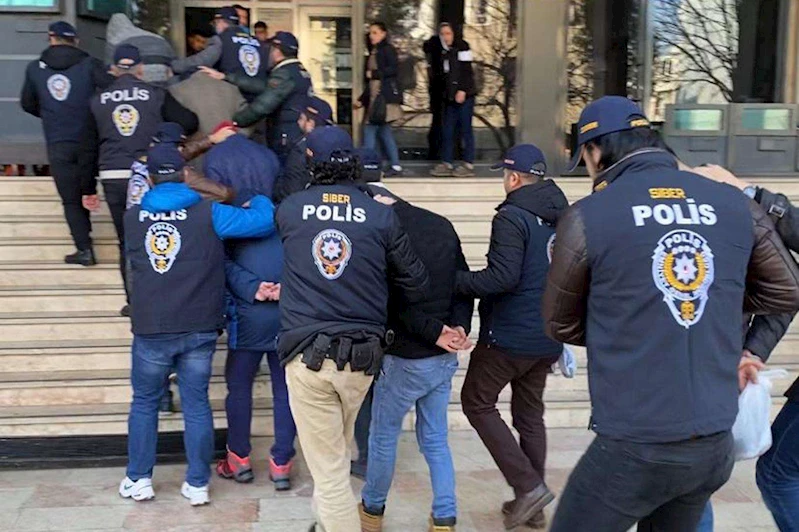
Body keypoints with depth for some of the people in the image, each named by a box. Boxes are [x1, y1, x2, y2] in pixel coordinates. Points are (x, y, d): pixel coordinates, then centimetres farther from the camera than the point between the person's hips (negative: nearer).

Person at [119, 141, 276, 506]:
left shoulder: (133, 217, 3)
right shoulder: (208, 214, -6)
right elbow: (264, 220, -11)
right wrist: (257, 199, 12)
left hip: (150, 330, 1)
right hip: (198, 329, -1)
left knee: (144, 402, 17)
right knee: (196, 404, 10)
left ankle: (138, 480, 25)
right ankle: (197, 485, 16)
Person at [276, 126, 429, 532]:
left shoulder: (289, 209, 0)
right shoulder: (381, 215, -2)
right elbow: (416, 284, 6)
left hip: (307, 356, -2)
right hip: (362, 355, 2)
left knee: (328, 471, 3)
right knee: (336, 453, 25)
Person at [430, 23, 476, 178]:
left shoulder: (461, 47, -5)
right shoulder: (444, 51, 17)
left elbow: (467, 70, -13)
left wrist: (462, 90, -20)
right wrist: (445, 93, 13)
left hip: (464, 95, -8)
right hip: (450, 97, 8)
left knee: (466, 129, -5)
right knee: (447, 130, 6)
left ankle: (469, 165, -1)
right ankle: (447, 164, 11)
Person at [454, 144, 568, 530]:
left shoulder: (512, 217, -16)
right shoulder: (564, 218, 9)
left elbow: (502, 277, -26)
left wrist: (454, 281, -15)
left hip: (509, 335, -8)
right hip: (548, 338, 8)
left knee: (477, 402, 7)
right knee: (530, 413, 16)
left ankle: (528, 486, 0)